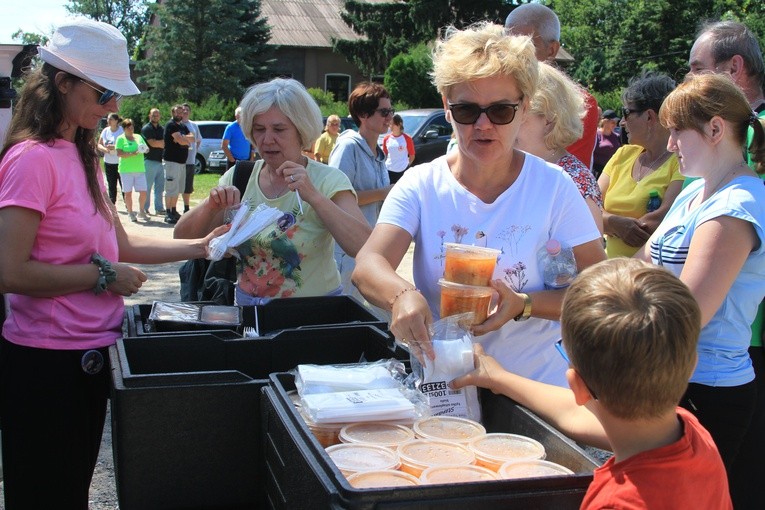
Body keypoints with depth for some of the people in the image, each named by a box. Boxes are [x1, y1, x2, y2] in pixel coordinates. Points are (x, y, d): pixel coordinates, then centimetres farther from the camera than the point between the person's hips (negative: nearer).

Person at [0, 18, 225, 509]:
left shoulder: (82, 156, 11)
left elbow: (121, 245, 14)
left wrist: (198, 246, 5)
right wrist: (104, 276, -17)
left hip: (89, 355, 9)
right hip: (46, 360, -9)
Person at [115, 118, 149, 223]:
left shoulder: (138, 137, 15)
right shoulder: (121, 139, 0)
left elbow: (147, 149, 20)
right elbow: (119, 153, -11)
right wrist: (132, 154, -22)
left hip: (140, 169, 4)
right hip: (126, 170, -4)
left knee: (143, 191, -1)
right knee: (128, 192, 1)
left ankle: (141, 212, 16)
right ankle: (130, 213, 12)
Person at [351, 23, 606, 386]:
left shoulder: (554, 187, -2)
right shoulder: (420, 186, 1)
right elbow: (367, 266, -12)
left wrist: (523, 305, -18)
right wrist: (402, 295, -34)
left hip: (536, 387, -1)